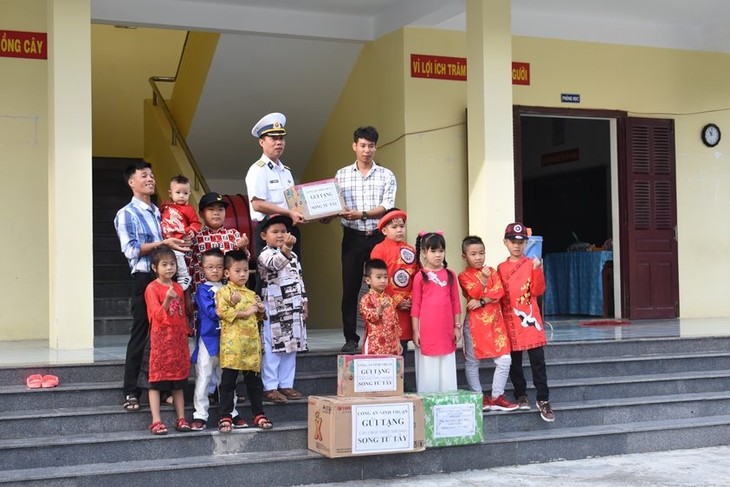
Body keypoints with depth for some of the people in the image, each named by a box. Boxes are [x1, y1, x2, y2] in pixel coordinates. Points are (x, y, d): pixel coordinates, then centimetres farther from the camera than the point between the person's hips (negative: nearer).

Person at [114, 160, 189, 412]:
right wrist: (163, 243, -18)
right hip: (145, 278, -6)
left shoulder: (159, 212, 18)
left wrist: (178, 244, 5)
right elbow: (131, 250, -12)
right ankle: (131, 392, 1)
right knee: (139, 334, -3)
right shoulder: (126, 214, -1)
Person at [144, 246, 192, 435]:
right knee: (156, 380, -3)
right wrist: (167, 300, -32)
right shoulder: (152, 288, -7)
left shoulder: (178, 288, 12)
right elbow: (158, 315, -15)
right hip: (160, 340, -6)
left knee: (179, 381, 9)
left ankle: (181, 419, 13)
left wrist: (186, 336, 15)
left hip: (179, 340, 6)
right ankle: (156, 421, -2)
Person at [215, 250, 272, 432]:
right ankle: (225, 416, 3)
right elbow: (222, 312, -18)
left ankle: (258, 414, 18)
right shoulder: (224, 292, -2)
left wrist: (261, 310, 6)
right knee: (228, 381, -2)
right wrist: (246, 312, -15)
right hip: (232, 345, -6)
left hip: (252, 345, 6)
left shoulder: (251, 294, 19)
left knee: (255, 381, 10)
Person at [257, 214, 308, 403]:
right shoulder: (265, 254, -10)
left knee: (291, 348, 11)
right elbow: (275, 264, -33)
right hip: (274, 308, -8)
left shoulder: (293, 255, 17)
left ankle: (286, 384, 19)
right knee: (272, 349, -5)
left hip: (293, 308, 8)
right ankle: (270, 387, -1)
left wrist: (304, 301, 18)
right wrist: (286, 248, -51)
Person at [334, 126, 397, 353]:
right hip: (352, 237, 1)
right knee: (350, 289, 0)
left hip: (378, 236, 0)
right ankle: (351, 339, 7)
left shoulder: (386, 176, 7)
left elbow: (387, 206, -5)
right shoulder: (342, 175, 10)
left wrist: (362, 214, -19)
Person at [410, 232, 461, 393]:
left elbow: (456, 302, 9)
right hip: (426, 330, -3)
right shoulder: (420, 276, -2)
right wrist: (415, 331, -4)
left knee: (446, 368, 7)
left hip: (446, 330, 3)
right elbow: (415, 305, -1)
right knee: (428, 369, 3)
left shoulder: (449, 275, 6)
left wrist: (457, 326, 6)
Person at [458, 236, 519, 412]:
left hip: (495, 321, 4)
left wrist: (482, 301, -15)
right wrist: (484, 278, -25)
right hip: (475, 322, -3)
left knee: (504, 360, 0)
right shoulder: (464, 276, -2)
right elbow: (475, 293, -15)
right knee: (472, 361, 3)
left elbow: (500, 291, -4)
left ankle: (496, 397, 9)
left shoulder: (492, 271, 10)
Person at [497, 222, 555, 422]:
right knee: (514, 361, 9)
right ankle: (521, 395, 24)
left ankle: (543, 400, 0)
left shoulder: (531, 264, 0)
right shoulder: (501, 268, 8)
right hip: (510, 321, 3)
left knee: (537, 360, -4)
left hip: (530, 319, -2)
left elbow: (538, 291, -8)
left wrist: (537, 270, -20)